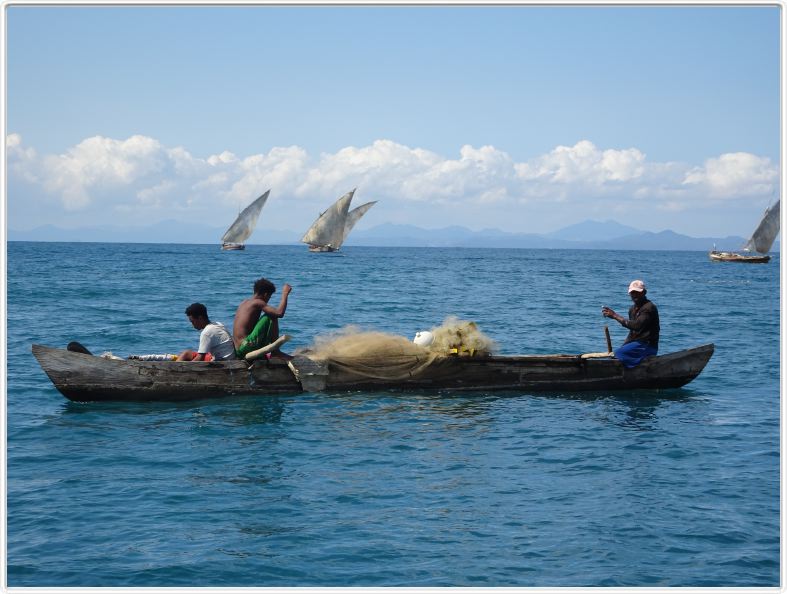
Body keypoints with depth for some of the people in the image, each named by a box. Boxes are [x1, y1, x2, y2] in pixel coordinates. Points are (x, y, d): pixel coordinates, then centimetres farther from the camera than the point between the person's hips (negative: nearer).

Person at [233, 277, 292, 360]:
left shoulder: (244, 302, 18)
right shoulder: (257, 303, -8)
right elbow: (279, 313, -18)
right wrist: (285, 294, -8)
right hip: (248, 347, -9)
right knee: (272, 317, -6)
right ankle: (275, 351, -3)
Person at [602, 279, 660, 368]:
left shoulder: (649, 308, -14)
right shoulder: (633, 309, 16)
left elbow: (636, 325, -26)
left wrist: (615, 316, -24)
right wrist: (624, 345, 6)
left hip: (647, 345, -9)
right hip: (636, 343, 9)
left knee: (618, 353, -26)